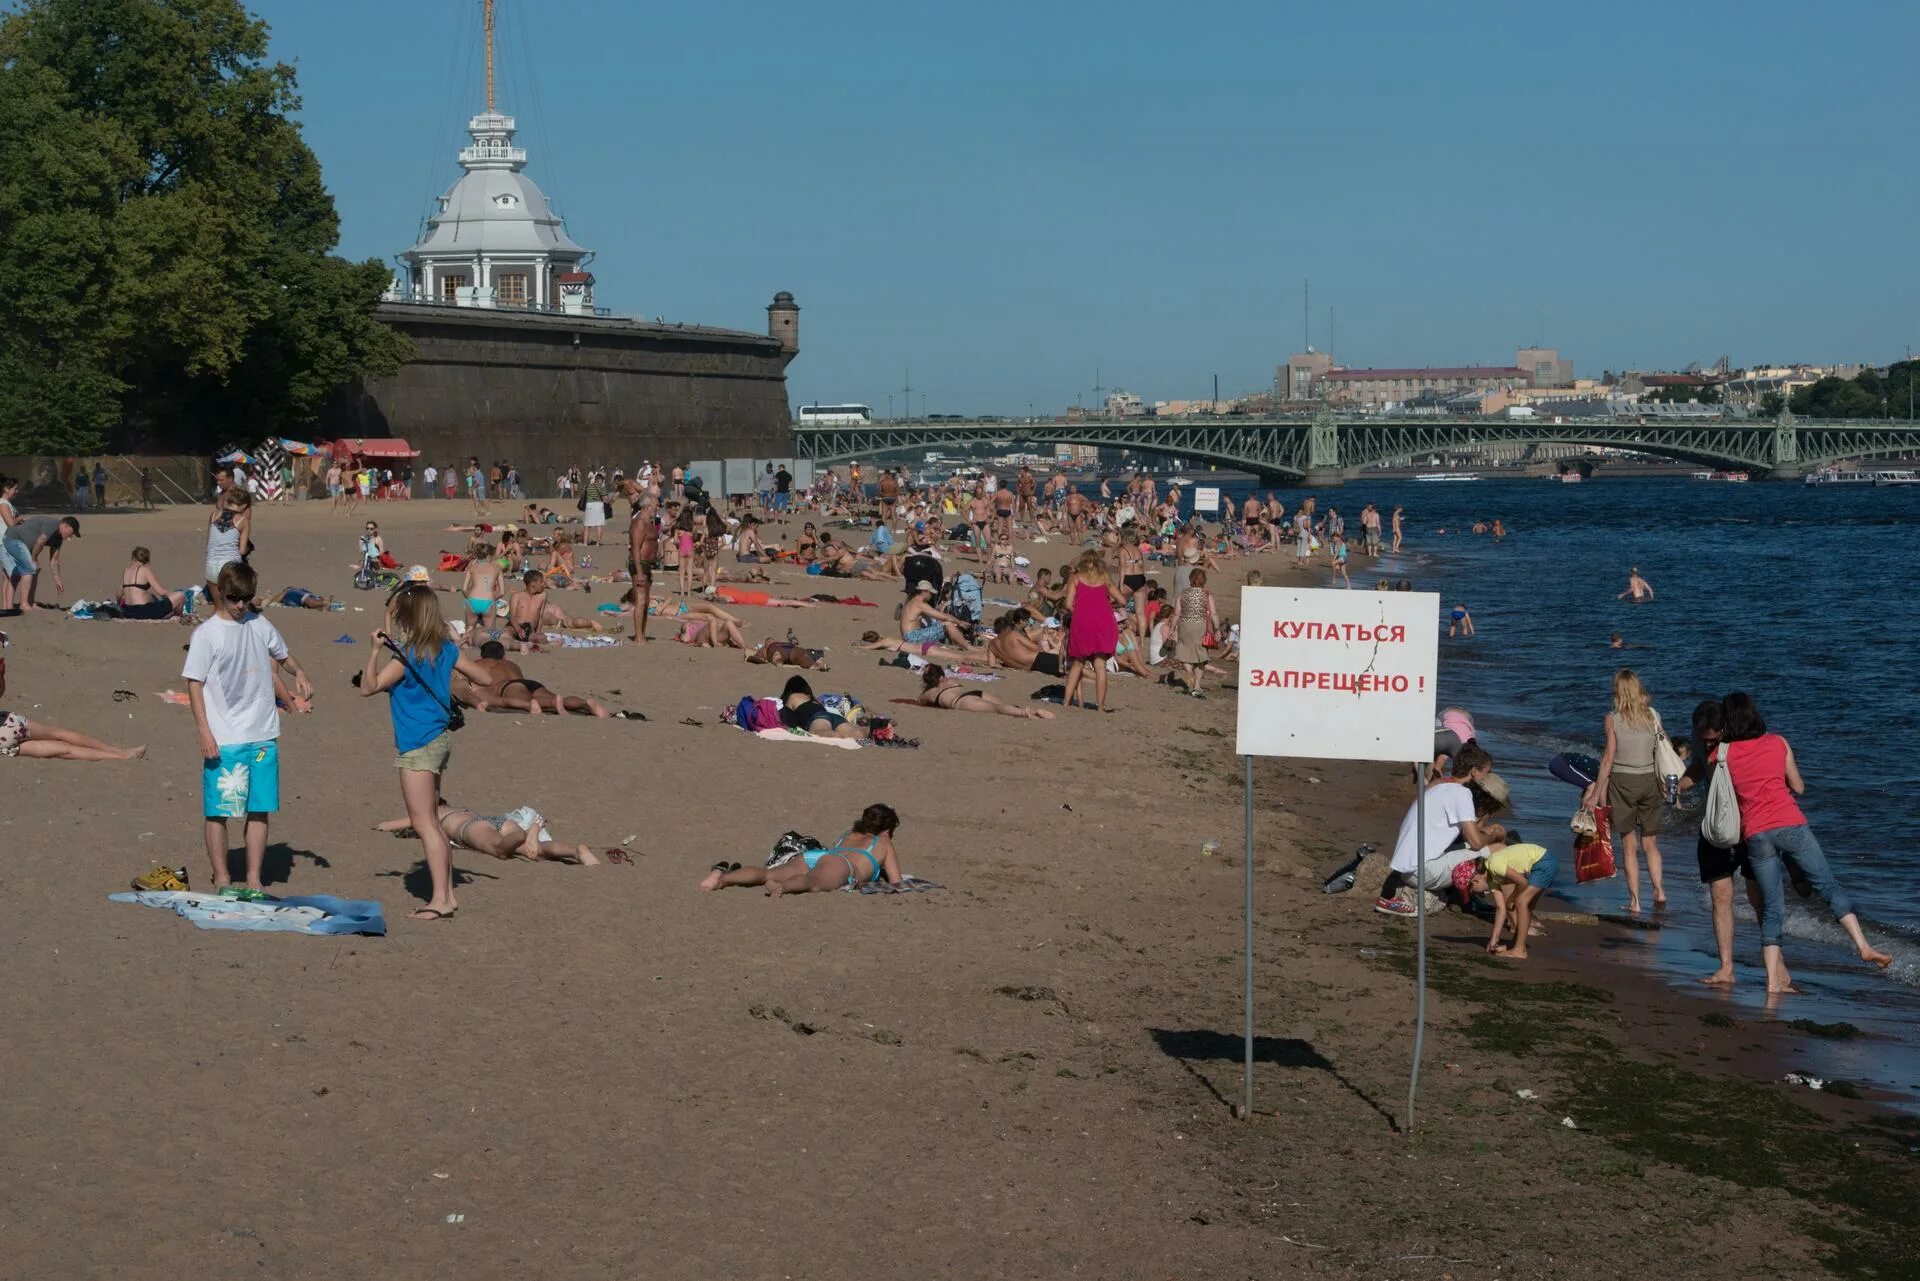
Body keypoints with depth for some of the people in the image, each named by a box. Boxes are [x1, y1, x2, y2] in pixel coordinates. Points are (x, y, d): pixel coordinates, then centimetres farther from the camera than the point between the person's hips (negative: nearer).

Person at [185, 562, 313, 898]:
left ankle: (254, 881, 15)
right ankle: (222, 879, 12)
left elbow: (283, 655, 24)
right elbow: (194, 684, -6)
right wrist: (204, 732, -13)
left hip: (262, 736, 4)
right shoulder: (206, 634, -6)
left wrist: (299, 672, 2)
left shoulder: (260, 625, 8)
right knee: (218, 811, 2)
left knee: (259, 810, 7)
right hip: (223, 740, -4)